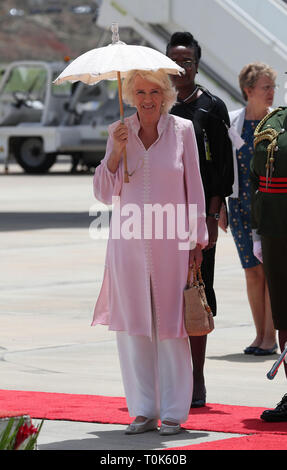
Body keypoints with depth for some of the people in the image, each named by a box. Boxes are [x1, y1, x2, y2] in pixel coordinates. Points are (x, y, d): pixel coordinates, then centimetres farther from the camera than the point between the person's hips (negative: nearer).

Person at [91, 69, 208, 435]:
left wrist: (197, 239, 1)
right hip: (128, 240, 2)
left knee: (170, 326, -2)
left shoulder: (182, 130, 1)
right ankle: (144, 411, 11)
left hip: (169, 241, -2)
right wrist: (115, 153, -9)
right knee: (133, 326, 3)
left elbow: (194, 187, 4)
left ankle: (173, 412, 5)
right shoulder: (119, 132, 6)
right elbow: (104, 193, 6)